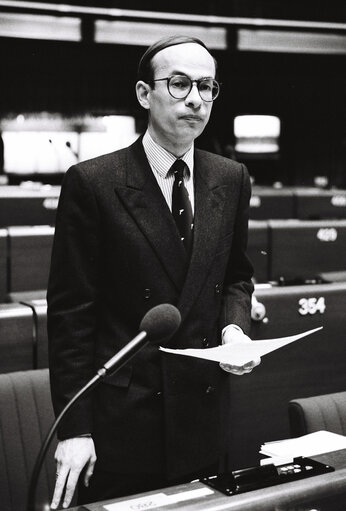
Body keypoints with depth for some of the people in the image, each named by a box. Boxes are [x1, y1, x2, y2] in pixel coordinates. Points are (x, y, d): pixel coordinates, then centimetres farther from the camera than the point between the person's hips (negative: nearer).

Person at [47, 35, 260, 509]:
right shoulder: (91, 183, -10)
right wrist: (74, 428, -13)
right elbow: (70, 312, -10)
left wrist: (234, 326, -5)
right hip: (120, 423, -4)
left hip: (201, 419, 4)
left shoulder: (231, 180, 4)